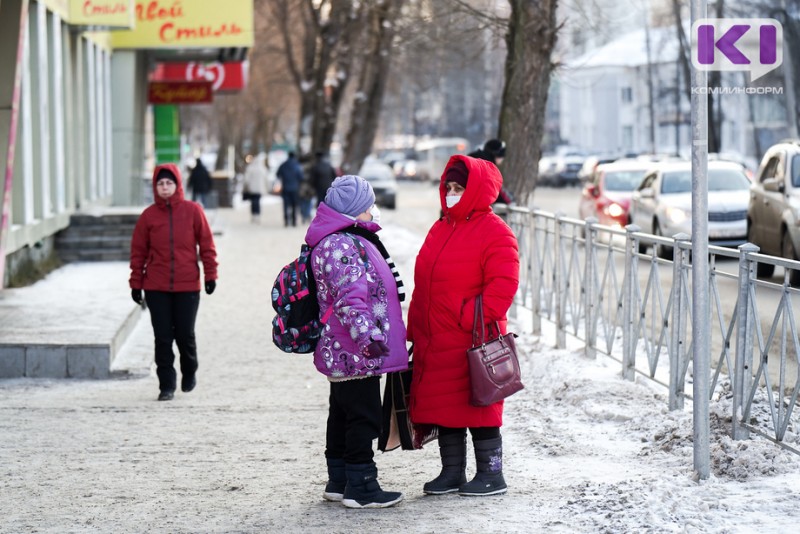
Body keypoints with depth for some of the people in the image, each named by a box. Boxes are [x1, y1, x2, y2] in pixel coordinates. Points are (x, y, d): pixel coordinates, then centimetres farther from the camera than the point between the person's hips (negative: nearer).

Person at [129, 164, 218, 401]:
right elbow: (138, 251, 4)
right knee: (162, 337, 1)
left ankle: (189, 372, 32)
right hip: (156, 288, 1)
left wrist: (210, 274, -1)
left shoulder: (192, 211, -1)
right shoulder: (148, 215, 1)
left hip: (187, 286, -1)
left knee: (185, 335, 5)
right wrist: (136, 283, 2)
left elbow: (206, 244, 3)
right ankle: (166, 385, 10)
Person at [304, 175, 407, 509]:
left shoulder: (350, 240, 17)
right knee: (363, 418, -5)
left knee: (342, 415, 17)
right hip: (357, 354, -11)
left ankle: (339, 481, 26)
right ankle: (360, 487, 1)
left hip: (340, 352, 11)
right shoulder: (341, 245, -18)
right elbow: (349, 298, -27)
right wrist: (367, 336, -32)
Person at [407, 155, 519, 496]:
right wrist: (416, 329, 15)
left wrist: (474, 318, -21)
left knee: (479, 407, -1)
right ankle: (452, 472, 21)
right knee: (443, 406, 11)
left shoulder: (494, 232, -9)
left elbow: (503, 285, -17)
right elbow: (423, 284, 20)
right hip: (434, 344, 8)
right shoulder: (440, 229, 16)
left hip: (473, 343, -8)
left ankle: (491, 475, 8)